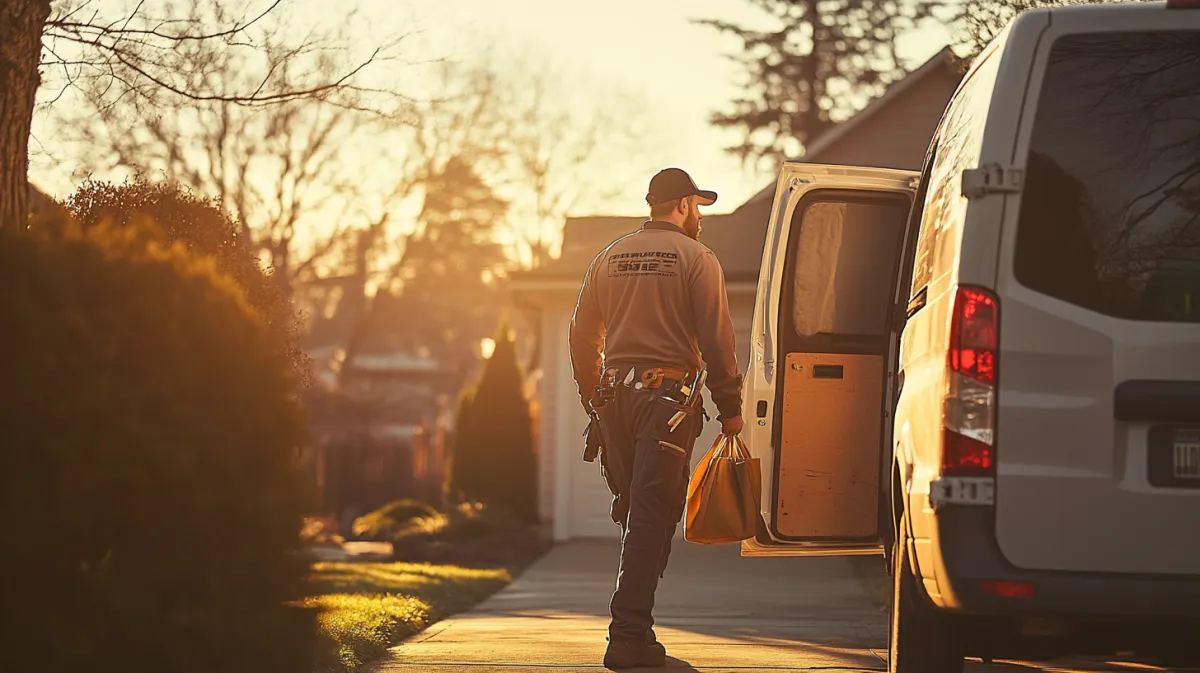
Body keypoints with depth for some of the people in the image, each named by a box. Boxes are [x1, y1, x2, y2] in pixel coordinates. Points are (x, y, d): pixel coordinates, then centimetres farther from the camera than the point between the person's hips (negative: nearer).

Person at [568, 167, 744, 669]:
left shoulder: (609, 259, 14)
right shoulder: (696, 258, -2)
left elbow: (582, 337, 15)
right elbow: (716, 341, -7)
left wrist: (593, 402, 23)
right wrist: (730, 408, -1)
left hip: (614, 396, 5)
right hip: (667, 397, -5)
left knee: (633, 512, 14)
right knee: (652, 517, -7)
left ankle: (633, 629, 16)